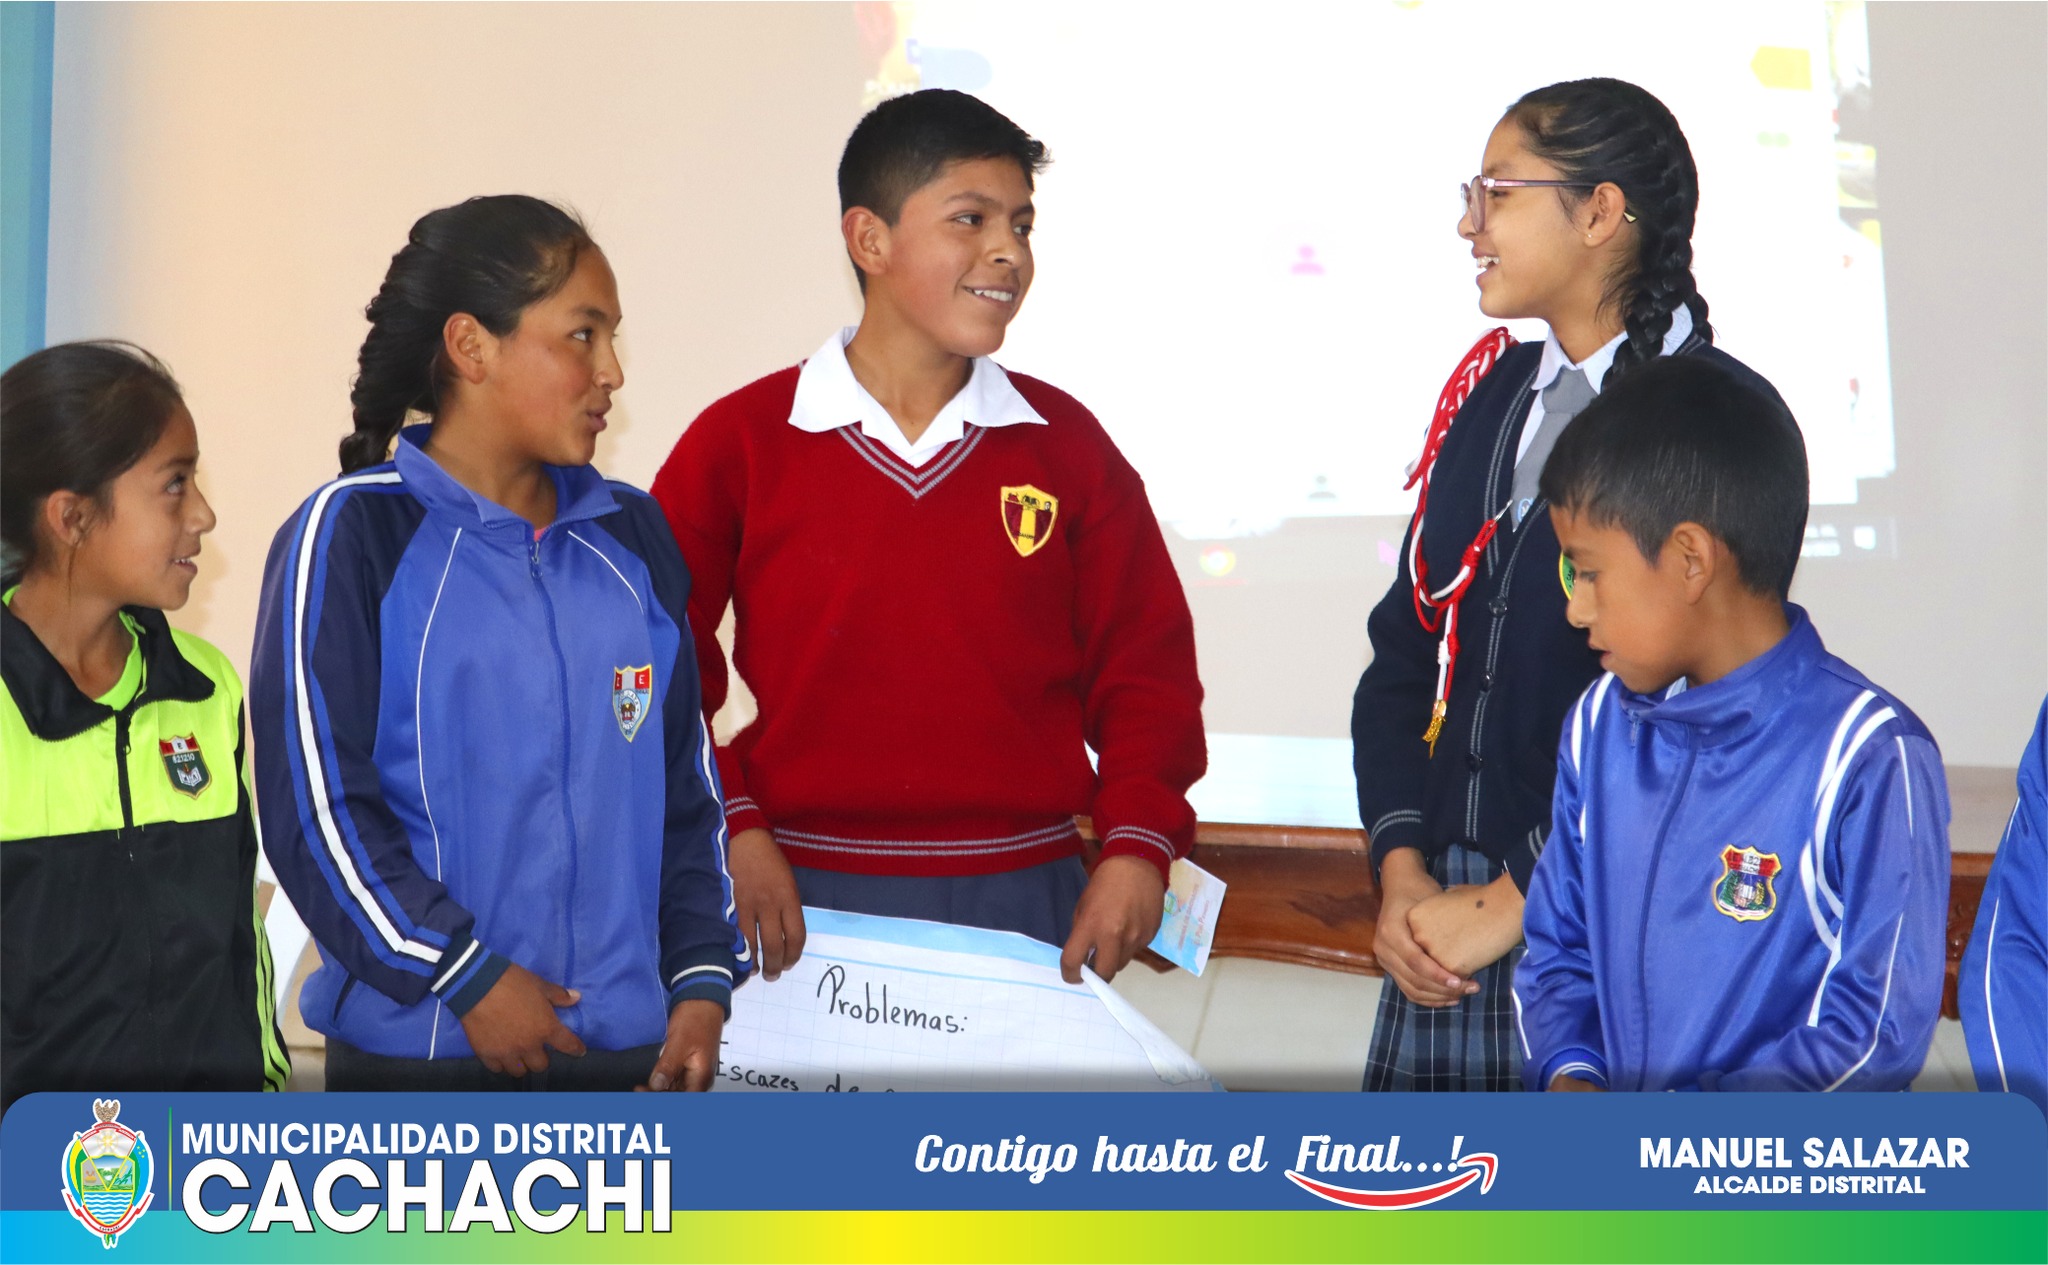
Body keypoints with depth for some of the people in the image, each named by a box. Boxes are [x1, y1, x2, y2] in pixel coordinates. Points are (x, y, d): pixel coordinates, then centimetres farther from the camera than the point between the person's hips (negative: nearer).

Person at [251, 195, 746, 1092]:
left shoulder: (631, 538, 10)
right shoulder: (351, 534, -5)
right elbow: (315, 805, -9)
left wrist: (702, 976, 4)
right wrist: (468, 977, -12)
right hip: (418, 1046, -4)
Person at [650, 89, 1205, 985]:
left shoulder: (1066, 445, 7)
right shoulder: (741, 442, 0)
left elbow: (1144, 664, 9)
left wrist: (1139, 842, -3)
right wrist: (729, 830, -8)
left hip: (1027, 901, 2)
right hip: (802, 906, -2)